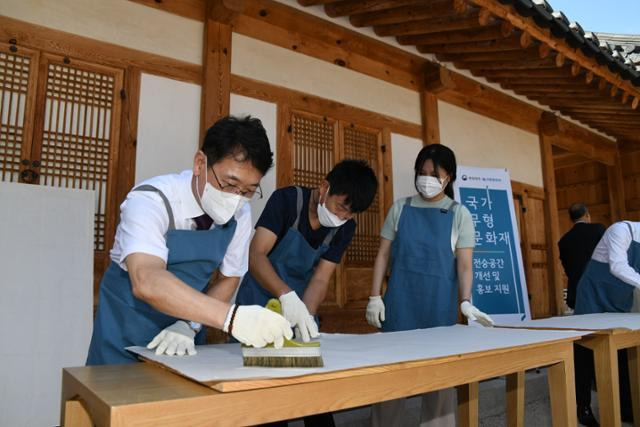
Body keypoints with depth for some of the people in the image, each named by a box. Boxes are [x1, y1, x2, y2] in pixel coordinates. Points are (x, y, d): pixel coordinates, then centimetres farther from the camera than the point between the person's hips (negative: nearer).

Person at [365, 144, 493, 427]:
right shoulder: (400, 208, 6)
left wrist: (466, 302, -16)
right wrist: (375, 297, -1)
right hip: (400, 302, 1)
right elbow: (383, 255, 6)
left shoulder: (459, 214, 3)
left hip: (440, 304, -1)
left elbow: (465, 264, -1)